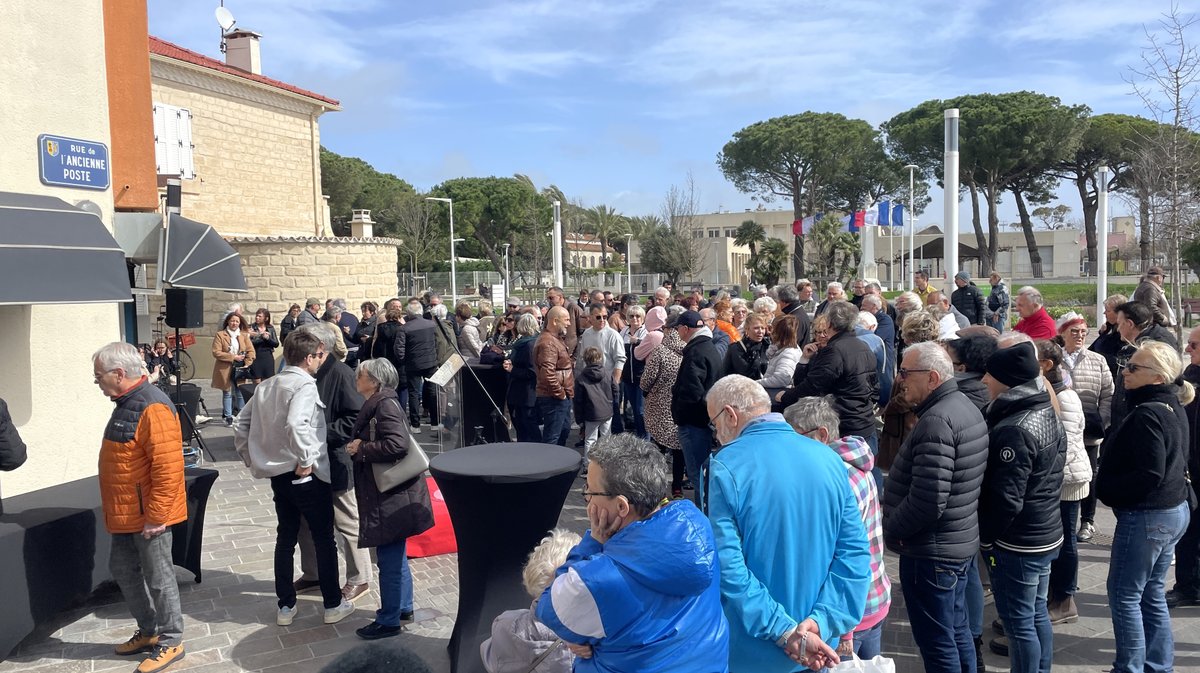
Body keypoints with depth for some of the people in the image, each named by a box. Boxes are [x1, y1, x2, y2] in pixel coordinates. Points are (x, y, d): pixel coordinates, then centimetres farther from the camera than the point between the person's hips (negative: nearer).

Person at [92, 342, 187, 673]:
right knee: (123, 570, 19)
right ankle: (148, 631, 34)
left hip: (148, 515, -10)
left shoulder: (152, 408, -22)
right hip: (126, 514, 10)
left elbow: (168, 467, -27)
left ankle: (170, 641, 17)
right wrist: (116, 510, 20)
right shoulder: (126, 403, 11)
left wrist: (155, 516, -24)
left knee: (157, 577, 2)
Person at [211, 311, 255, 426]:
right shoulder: (220, 335, -1)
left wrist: (247, 364, -8)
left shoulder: (244, 335, 10)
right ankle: (228, 417, 10)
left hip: (240, 369, 2)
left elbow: (251, 351, 6)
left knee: (240, 393, 3)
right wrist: (233, 357, -14)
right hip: (225, 369, -2)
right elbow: (216, 352, -10)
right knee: (227, 393, 3)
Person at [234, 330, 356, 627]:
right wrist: (305, 460, -22)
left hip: (277, 474, 7)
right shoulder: (305, 385, -16)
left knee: (286, 537, 16)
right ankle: (333, 604, 14)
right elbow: (296, 424, -32)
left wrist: (252, 460, 17)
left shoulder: (266, 385, 9)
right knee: (324, 539, 6)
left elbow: (241, 425, 11)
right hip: (307, 475, -7)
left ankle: (286, 606, 23)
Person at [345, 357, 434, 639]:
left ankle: (389, 620, 12)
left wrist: (361, 449, -17)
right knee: (395, 555, 20)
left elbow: (397, 445, -29)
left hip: (392, 496, -10)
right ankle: (403, 608, 34)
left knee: (389, 557, 1)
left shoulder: (385, 405, -18)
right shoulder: (376, 405, 11)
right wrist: (358, 446, 1)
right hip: (388, 493, 10)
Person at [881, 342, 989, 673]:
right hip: (962, 542, 10)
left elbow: (927, 501, -29)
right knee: (958, 632, 22)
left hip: (932, 552, -10)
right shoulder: (966, 407, 8)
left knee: (937, 643, 4)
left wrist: (889, 530, -13)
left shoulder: (936, 421, -24)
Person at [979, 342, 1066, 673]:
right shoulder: (1047, 414, 6)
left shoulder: (1014, 430, -25)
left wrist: (985, 537, -9)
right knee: (1037, 613, 20)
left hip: (1018, 542, -10)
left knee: (1019, 621, 3)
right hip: (1048, 533, 10)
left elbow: (1006, 499, -24)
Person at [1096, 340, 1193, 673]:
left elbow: (1150, 475, -25)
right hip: (1175, 510, 10)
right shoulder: (1173, 408, 9)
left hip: (1146, 515, -10)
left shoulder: (1147, 414, -22)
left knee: (1124, 595, 3)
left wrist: (1106, 489, -12)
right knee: (1152, 594, 18)